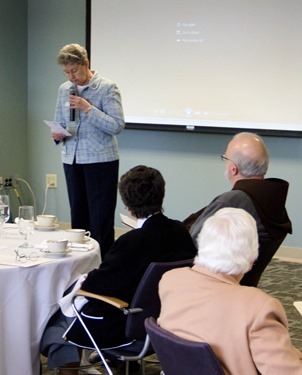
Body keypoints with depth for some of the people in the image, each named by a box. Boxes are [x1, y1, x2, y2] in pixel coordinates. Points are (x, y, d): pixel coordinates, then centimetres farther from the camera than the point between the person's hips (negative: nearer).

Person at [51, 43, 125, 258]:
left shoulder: (107, 88, -8)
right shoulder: (64, 89, 10)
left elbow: (117, 126, -15)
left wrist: (88, 108, -21)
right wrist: (58, 135, -5)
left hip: (101, 160, -6)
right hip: (72, 160, 6)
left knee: (101, 221, -3)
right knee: (78, 217, 12)